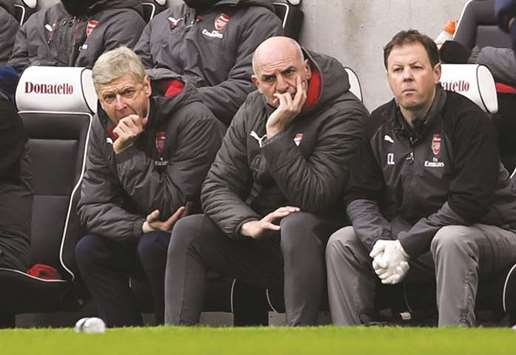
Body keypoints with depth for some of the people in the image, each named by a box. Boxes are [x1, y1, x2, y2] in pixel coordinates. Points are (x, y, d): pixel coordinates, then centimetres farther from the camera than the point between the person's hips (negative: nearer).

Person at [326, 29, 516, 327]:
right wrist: (380, 244, -20)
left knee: (450, 240, -39)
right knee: (341, 243, -10)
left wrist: (404, 246, -24)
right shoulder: (379, 124, 3)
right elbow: (360, 196, 2)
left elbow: (469, 202, -23)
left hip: (488, 230, -6)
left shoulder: (468, 120, -16)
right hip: (409, 233, 6)